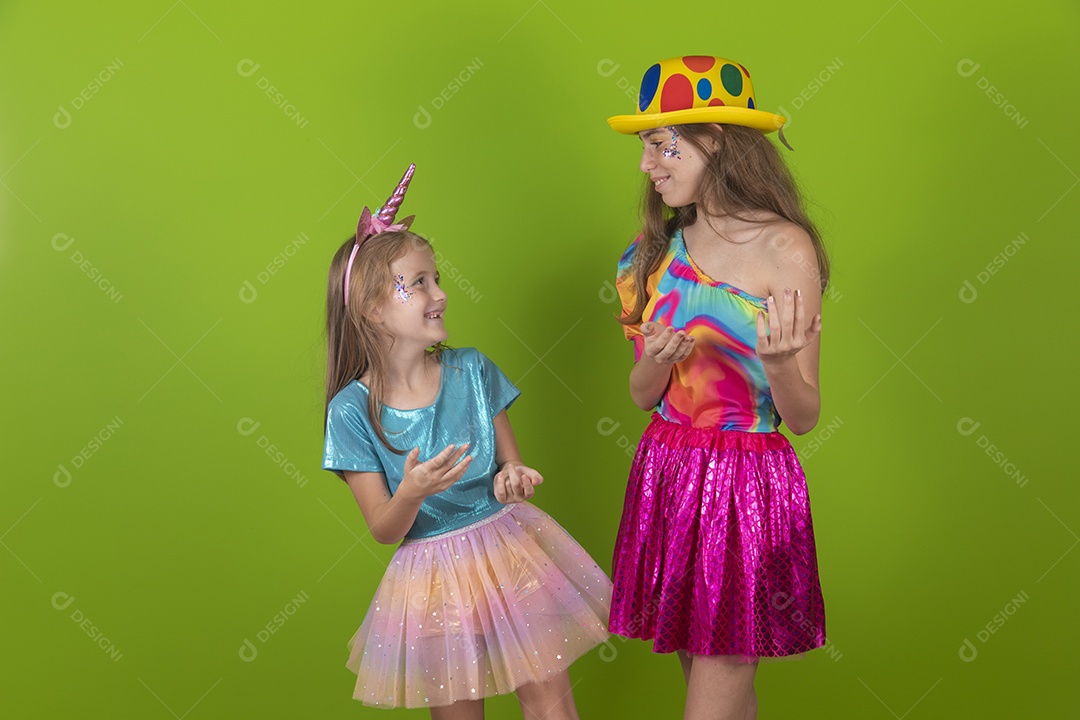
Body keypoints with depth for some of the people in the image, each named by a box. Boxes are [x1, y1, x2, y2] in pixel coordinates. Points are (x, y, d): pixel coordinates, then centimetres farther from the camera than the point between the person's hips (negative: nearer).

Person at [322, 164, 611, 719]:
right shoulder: (353, 409, -13)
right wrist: (411, 493, -30)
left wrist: (513, 481, -19)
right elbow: (384, 530, -9)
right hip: (434, 576, -1)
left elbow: (512, 464, 5)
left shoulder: (471, 370, -6)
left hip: (510, 549, 2)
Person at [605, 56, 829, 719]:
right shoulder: (662, 245, 7)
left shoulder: (784, 248, -11)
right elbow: (643, 395, 9)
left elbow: (803, 417, -9)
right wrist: (657, 361, -13)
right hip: (666, 472, 6)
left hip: (746, 485, -6)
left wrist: (777, 362, -29)